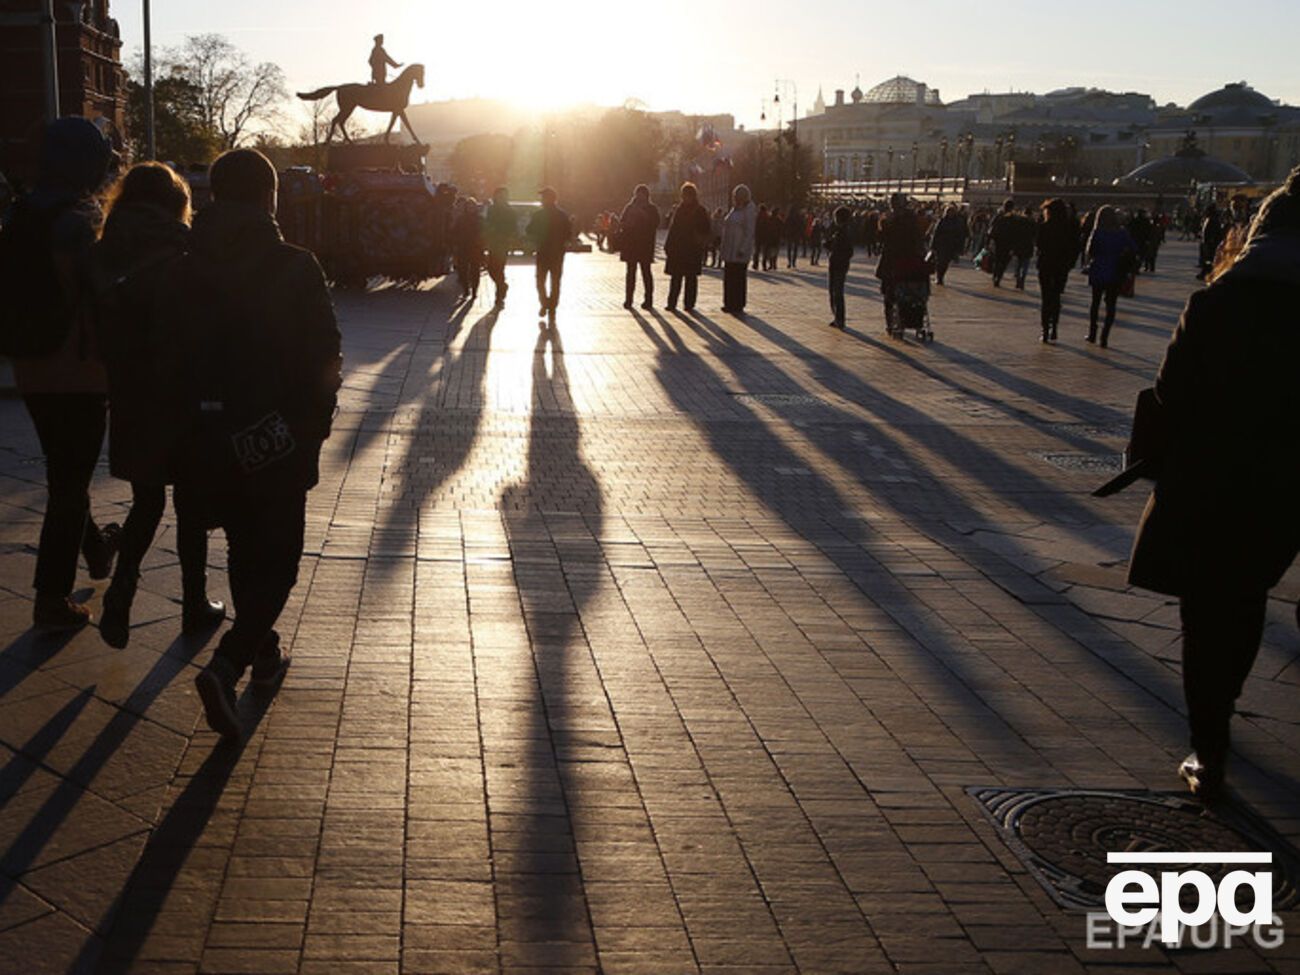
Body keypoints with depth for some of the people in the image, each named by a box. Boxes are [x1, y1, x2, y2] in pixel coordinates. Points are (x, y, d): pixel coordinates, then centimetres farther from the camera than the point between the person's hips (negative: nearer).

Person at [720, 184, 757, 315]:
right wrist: (724, 248, 18)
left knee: (739, 278, -4)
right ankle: (729, 304, 17)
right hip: (730, 250, 8)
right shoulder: (734, 210, 16)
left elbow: (750, 232, -15)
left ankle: (738, 306, 1)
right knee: (728, 277, 10)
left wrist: (743, 250, -21)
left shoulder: (749, 211, -10)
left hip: (740, 251, -8)